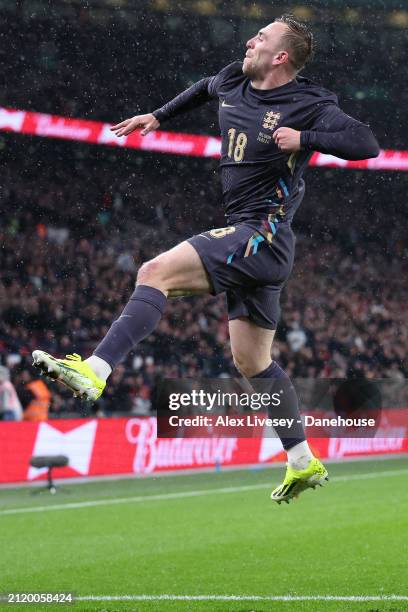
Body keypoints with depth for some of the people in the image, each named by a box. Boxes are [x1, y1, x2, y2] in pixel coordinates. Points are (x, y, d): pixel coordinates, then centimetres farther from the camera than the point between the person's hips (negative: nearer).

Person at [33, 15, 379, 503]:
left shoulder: (309, 106, -9)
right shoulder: (232, 83, 13)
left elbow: (366, 143, -19)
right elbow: (205, 88, 37)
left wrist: (305, 139, -25)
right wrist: (159, 116, 35)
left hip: (261, 234, -9)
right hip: (250, 242, 9)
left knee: (157, 272, -24)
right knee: (252, 361, 13)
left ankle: (95, 371, -35)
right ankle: (304, 463, 20)